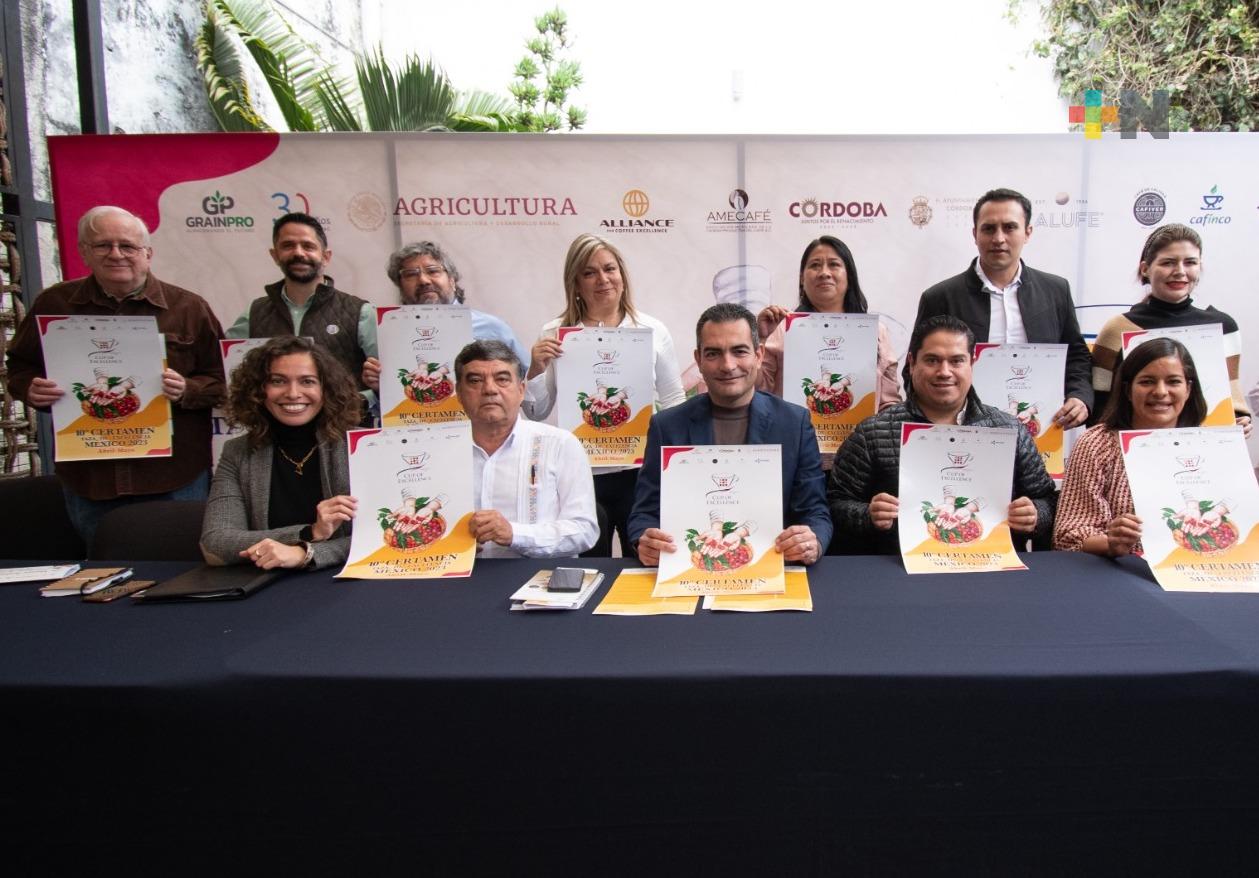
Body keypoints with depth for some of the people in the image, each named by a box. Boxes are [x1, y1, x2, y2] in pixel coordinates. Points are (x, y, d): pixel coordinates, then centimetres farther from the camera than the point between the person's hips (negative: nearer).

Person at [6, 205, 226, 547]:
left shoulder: (189, 308, 1)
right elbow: (20, 367, 16)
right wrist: (31, 389, -5)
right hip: (88, 480, 2)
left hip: (175, 480, -2)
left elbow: (223, 380, 2)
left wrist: (186, 391, -17)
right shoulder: (54, 304, 7)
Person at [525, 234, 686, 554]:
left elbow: (674, 402, 9)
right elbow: (537, 413, 4)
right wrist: (536, 370, -12)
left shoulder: (652, 330, 3)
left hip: (641, 471, 0)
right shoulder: (554, 334, 1)